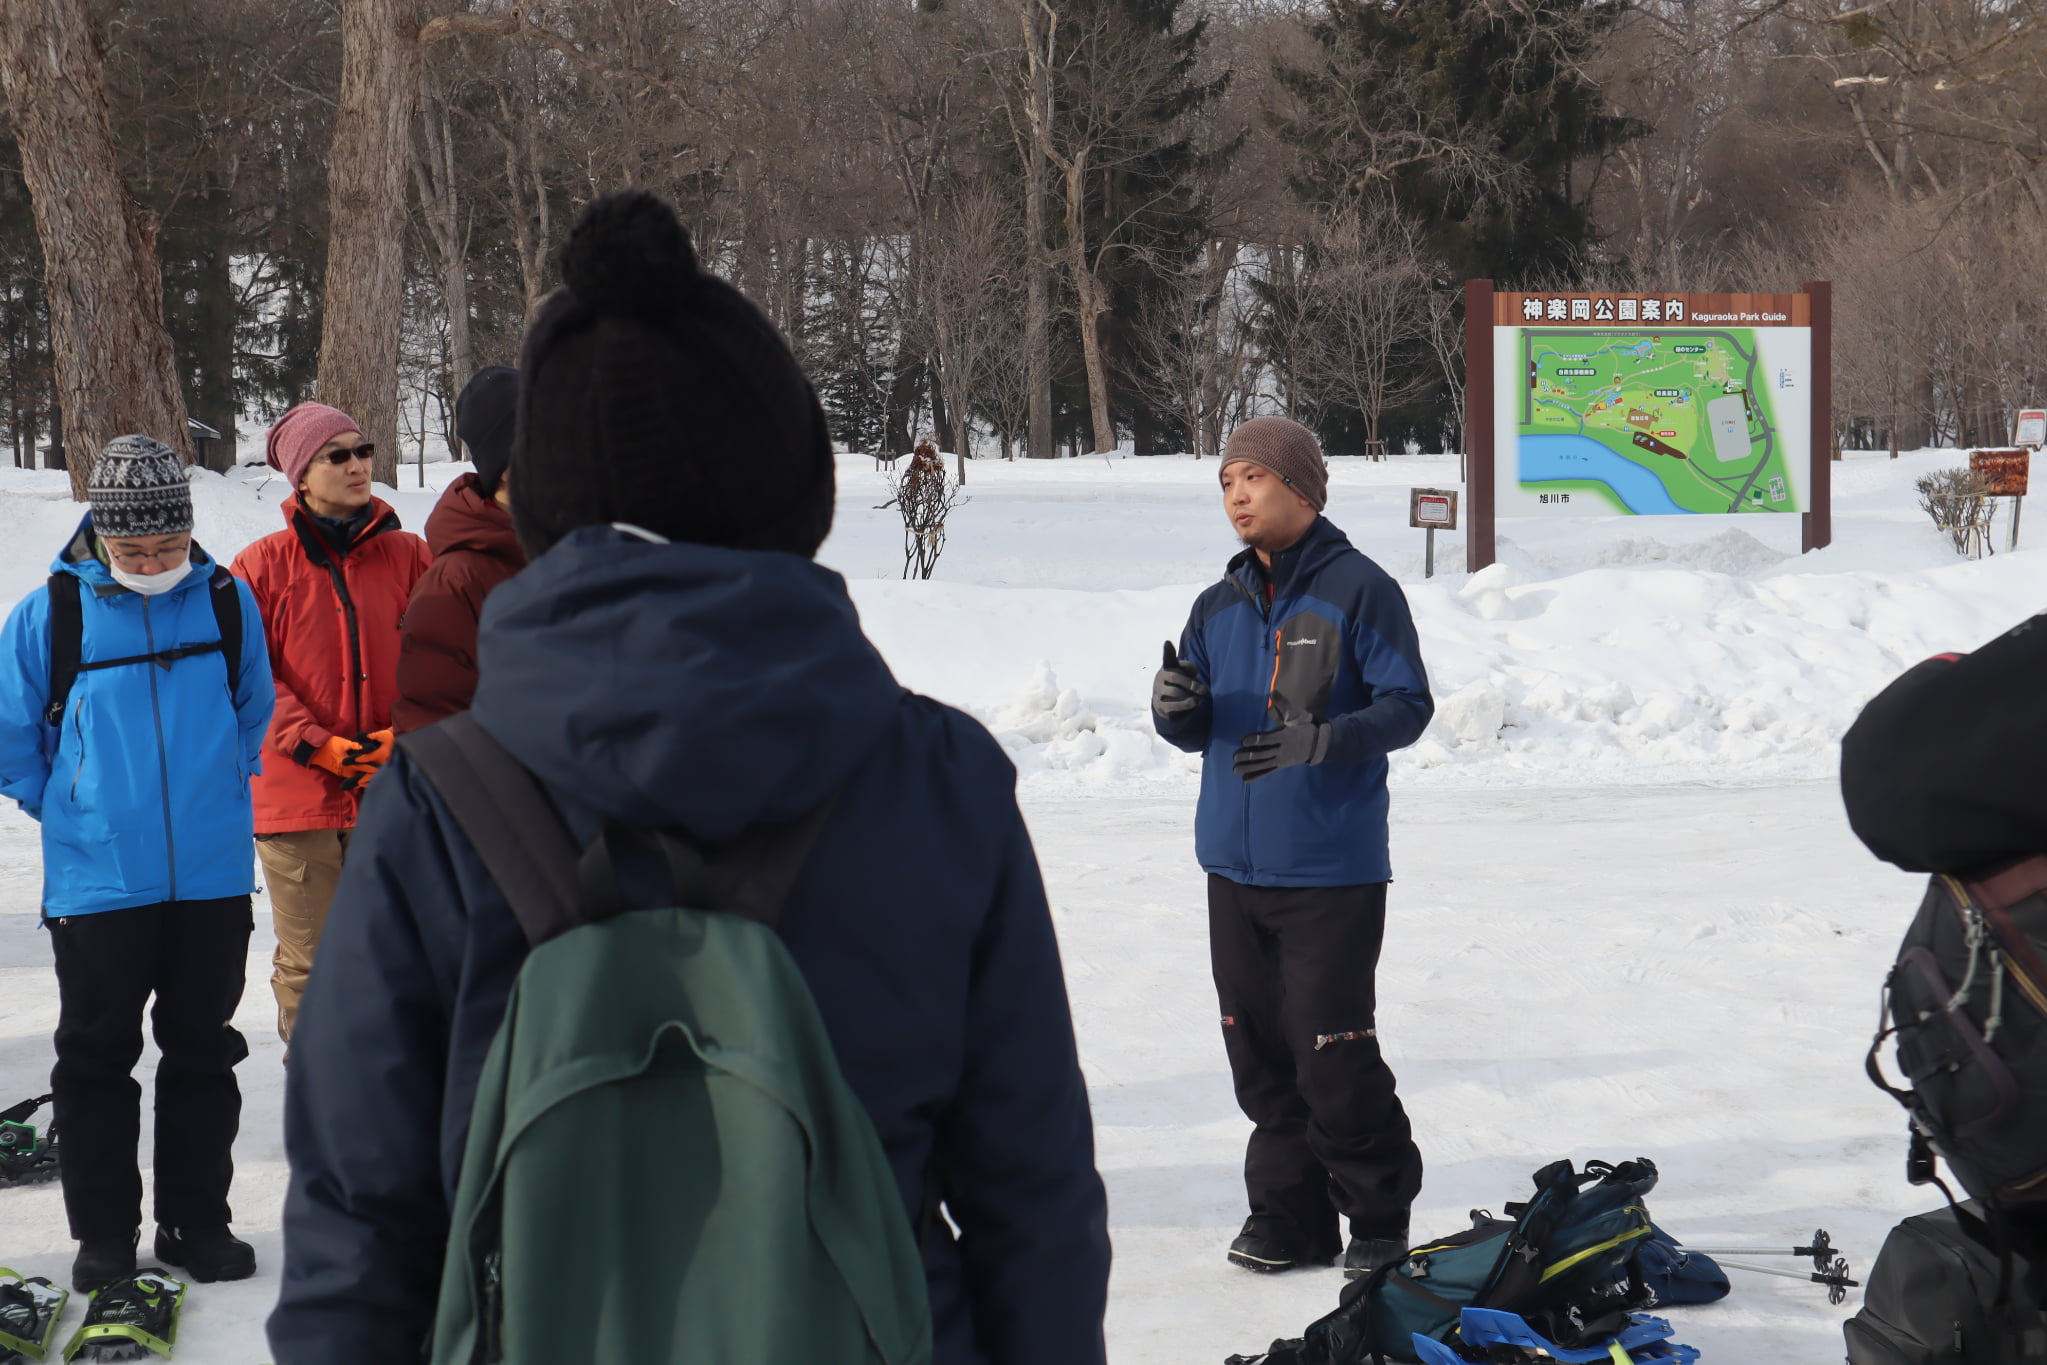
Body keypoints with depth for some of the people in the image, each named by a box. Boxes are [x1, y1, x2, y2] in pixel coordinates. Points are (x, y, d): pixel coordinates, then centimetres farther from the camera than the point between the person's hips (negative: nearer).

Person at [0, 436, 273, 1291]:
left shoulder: (227, 603, -1)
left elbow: (257, 715, 14)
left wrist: (216, 795, 11)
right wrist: (72, 811, 5)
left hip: (212, 876, 2)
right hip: (97, 883, -2)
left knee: (203, 1053, 10)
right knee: (97, 1058, 7)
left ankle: (198, 1221, 22)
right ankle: (103, 1233, 18)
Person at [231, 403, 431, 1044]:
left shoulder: (408, 555, 6)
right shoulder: (263, 566, 2)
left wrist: (400, 740, -9)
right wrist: (319, 746, -11)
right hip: (297, 798, -1)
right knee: (308, 967, 2)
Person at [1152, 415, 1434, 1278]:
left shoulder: (1358, 590, -5)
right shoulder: (1220, 606, 13)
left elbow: (1408, 706, -9)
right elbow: (1198, 731, 16)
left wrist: (1323, 738, -25)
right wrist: (1176, 708, -8)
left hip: (1331, 871, -6)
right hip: (1236, 865, 6)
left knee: (1333, 1055, -7)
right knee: (1258, 1052, 8)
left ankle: (1378, 1216, 8)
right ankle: (1290, 1215, 19)